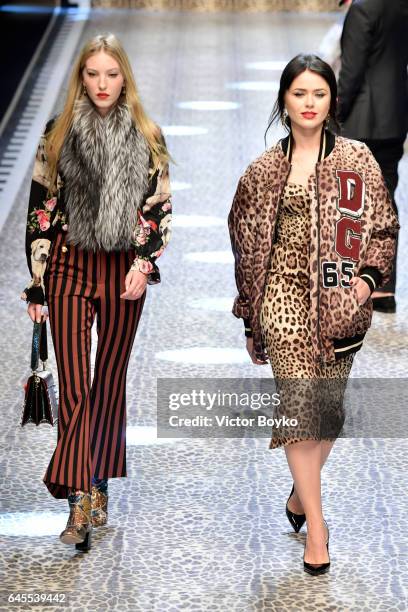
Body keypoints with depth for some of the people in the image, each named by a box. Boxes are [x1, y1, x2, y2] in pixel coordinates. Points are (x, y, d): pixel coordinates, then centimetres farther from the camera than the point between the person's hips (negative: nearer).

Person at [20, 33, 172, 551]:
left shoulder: (148, 138, 4)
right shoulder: (57, 134, 2)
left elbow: (161, 207, 6)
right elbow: (41, 208, 3)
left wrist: (144, 262, -7)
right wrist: (37, 283, 0)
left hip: (124, 272, 1)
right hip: (69, 266, -1)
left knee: (110, 380, 9)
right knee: (74, 386, -8)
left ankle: (98, 486, 21)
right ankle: (78, 505, -13)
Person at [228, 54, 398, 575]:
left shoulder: (357, 160, 4)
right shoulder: (263, 170, 7)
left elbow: (383, 227, 7)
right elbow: (247, 246, 12)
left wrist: (369, 275, -12)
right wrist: (249, 321, 13)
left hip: (339, 299, 1)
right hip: (283, 293, -1)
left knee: (329, 405, 8)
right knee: (298, 402, -11)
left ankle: (301, 494, 31)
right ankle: (316, 524, -7)